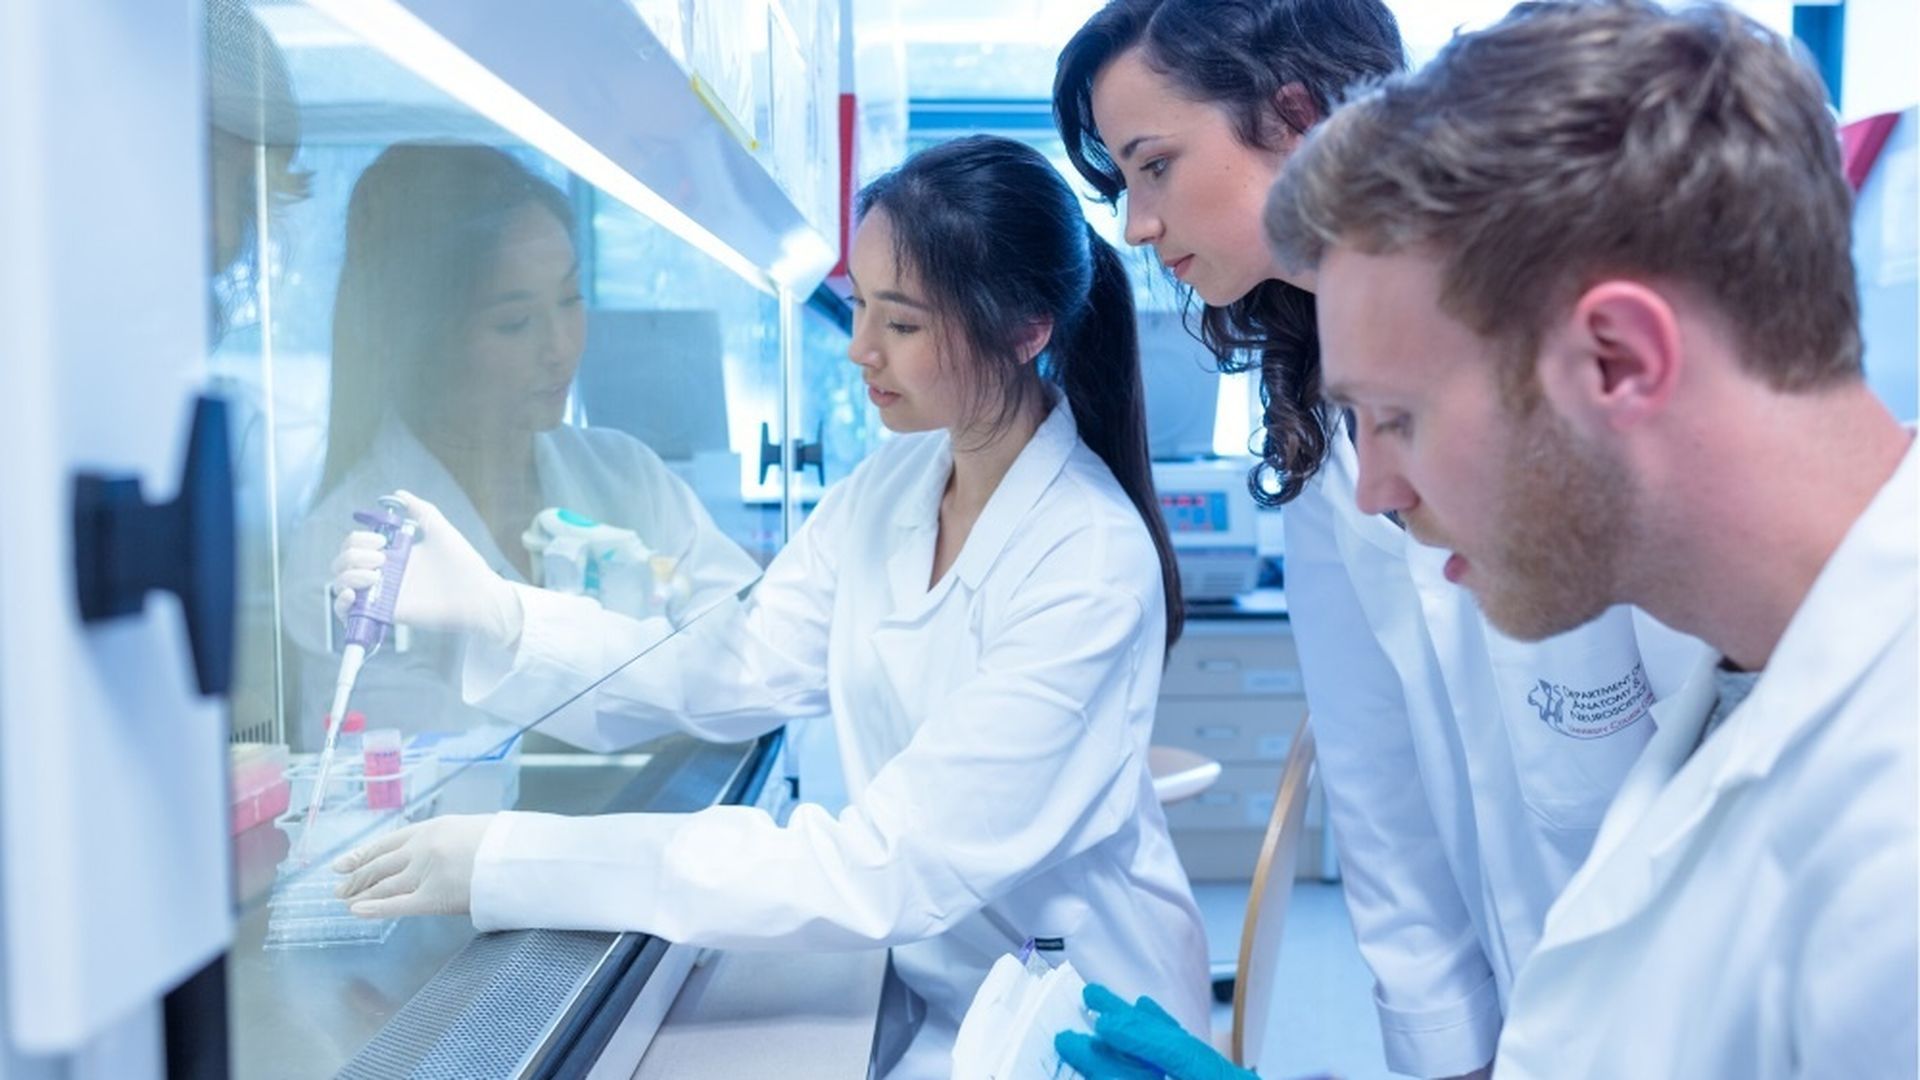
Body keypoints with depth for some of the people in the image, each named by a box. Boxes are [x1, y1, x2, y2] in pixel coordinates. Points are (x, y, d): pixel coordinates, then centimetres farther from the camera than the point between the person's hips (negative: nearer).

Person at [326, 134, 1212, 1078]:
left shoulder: (1092, 564, -25)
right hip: (928, 985, 5)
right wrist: (492, 612, -17)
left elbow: (889, 867, -28)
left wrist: (520, 865, -31)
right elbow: (737, 673, -3)